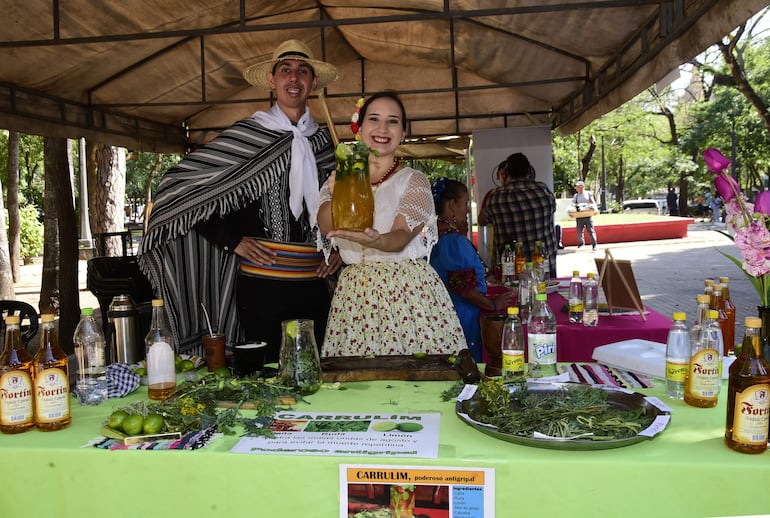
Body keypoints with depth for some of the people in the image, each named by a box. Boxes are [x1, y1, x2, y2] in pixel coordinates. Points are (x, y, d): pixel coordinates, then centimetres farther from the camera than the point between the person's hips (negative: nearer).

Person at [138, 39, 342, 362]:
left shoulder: (323, 141, 11)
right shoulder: (245, 135, -2)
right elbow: (179, 187, -3)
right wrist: (232, 241, -7)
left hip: (314, 283, 4)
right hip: (261, 284, -4)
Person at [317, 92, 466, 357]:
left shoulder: (413, 180, 0)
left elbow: (401, 237, -14)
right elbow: (325, 226, -7)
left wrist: (376, 241, -36)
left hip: (410, 291, -2)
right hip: (354, 294, 2)